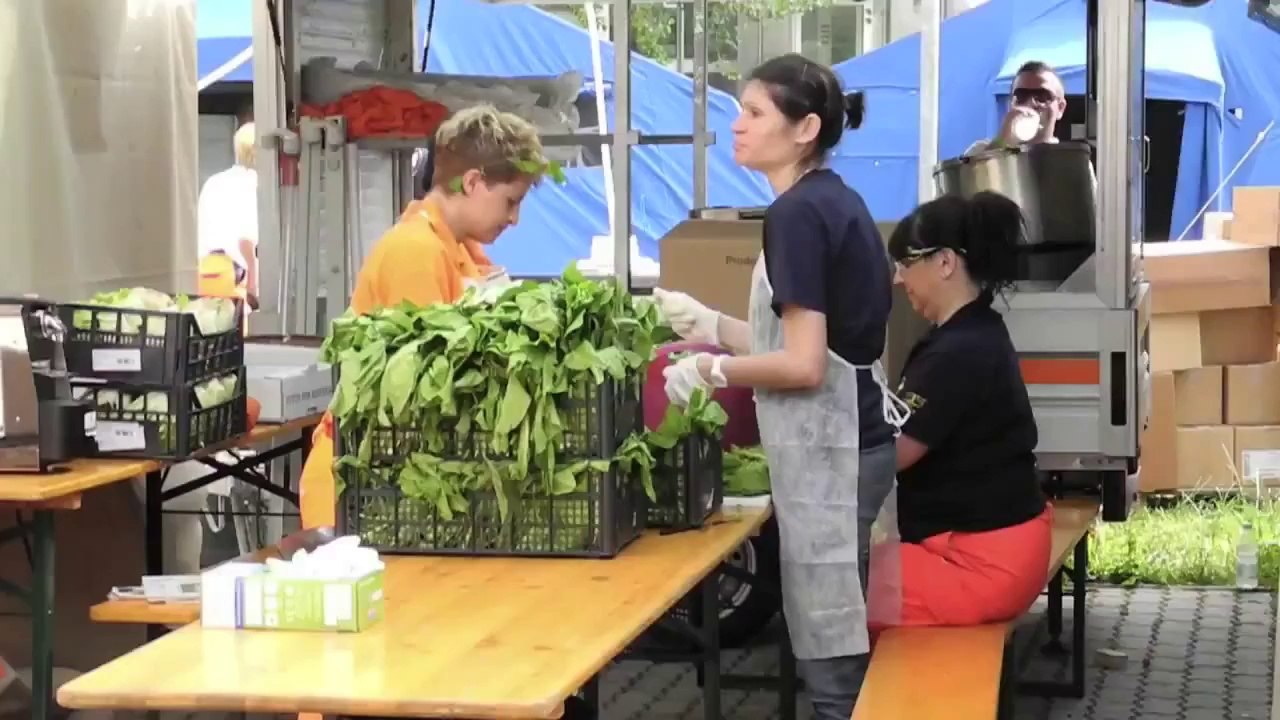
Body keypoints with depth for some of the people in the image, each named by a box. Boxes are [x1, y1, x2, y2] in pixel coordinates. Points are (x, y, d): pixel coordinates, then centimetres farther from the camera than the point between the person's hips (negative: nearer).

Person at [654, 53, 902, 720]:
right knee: (845, 639, 15)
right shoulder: (835, 201, 12)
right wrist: (707, 323, 17)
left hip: (825, 446, -10)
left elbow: (803, 365, -20)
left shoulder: (797, 213, -16)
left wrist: (709, 370, -8)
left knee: (832, 650, -3)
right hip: (849, 435, 10)